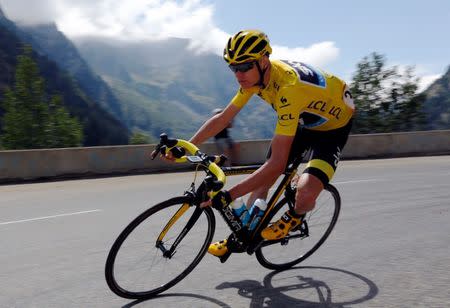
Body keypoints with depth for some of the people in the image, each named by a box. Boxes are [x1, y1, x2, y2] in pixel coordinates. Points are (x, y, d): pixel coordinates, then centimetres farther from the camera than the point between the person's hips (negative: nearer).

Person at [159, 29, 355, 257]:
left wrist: (228, 195, -44)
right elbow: (222, 118, -6)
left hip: (334, 125, -7)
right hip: (304, 120, 8)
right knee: (263, 180, 2)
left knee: (305, 195, -28)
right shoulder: (255, 75, -15)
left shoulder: (288, 87, -40)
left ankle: (294, 218, 7)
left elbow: (277, 163, -42)